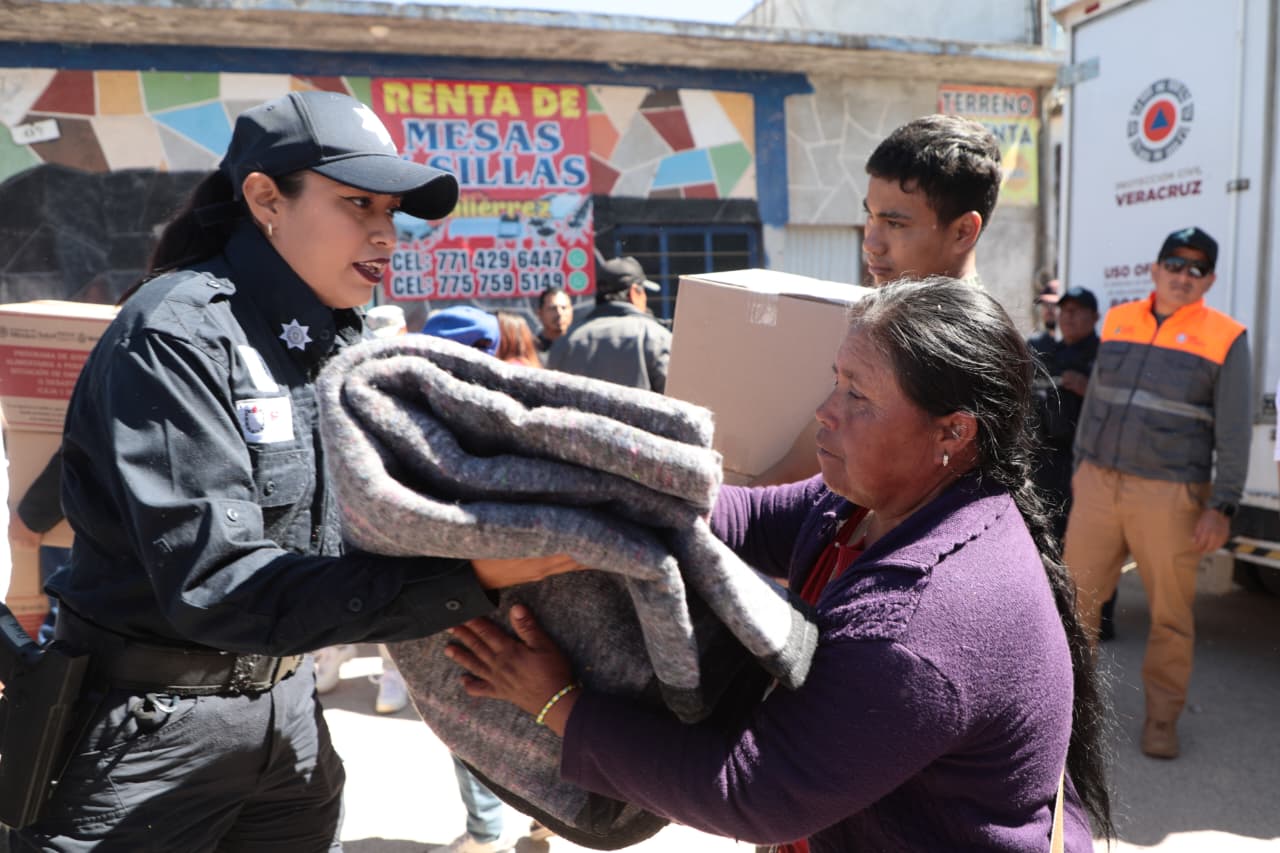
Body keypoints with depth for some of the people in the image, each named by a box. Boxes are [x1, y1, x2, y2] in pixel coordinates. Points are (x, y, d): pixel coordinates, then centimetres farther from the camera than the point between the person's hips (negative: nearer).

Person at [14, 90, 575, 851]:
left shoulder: (343, 338, 2)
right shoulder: (178, 334, -20)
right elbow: (213, 585, -28)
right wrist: (469, 574, -35)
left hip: (289, 700, 7)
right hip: (148, 721, -6)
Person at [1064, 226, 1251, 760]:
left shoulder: (1224, 339, -3)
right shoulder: (1119, 320, 8)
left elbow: (1234, 432, -4)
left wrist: (1222, 507, -9)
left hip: (1170, 496, -3)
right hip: (1098, 484, 3)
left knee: (1170, 615, 7)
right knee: (1077, 596, 6)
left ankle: (1162, 717, 23)